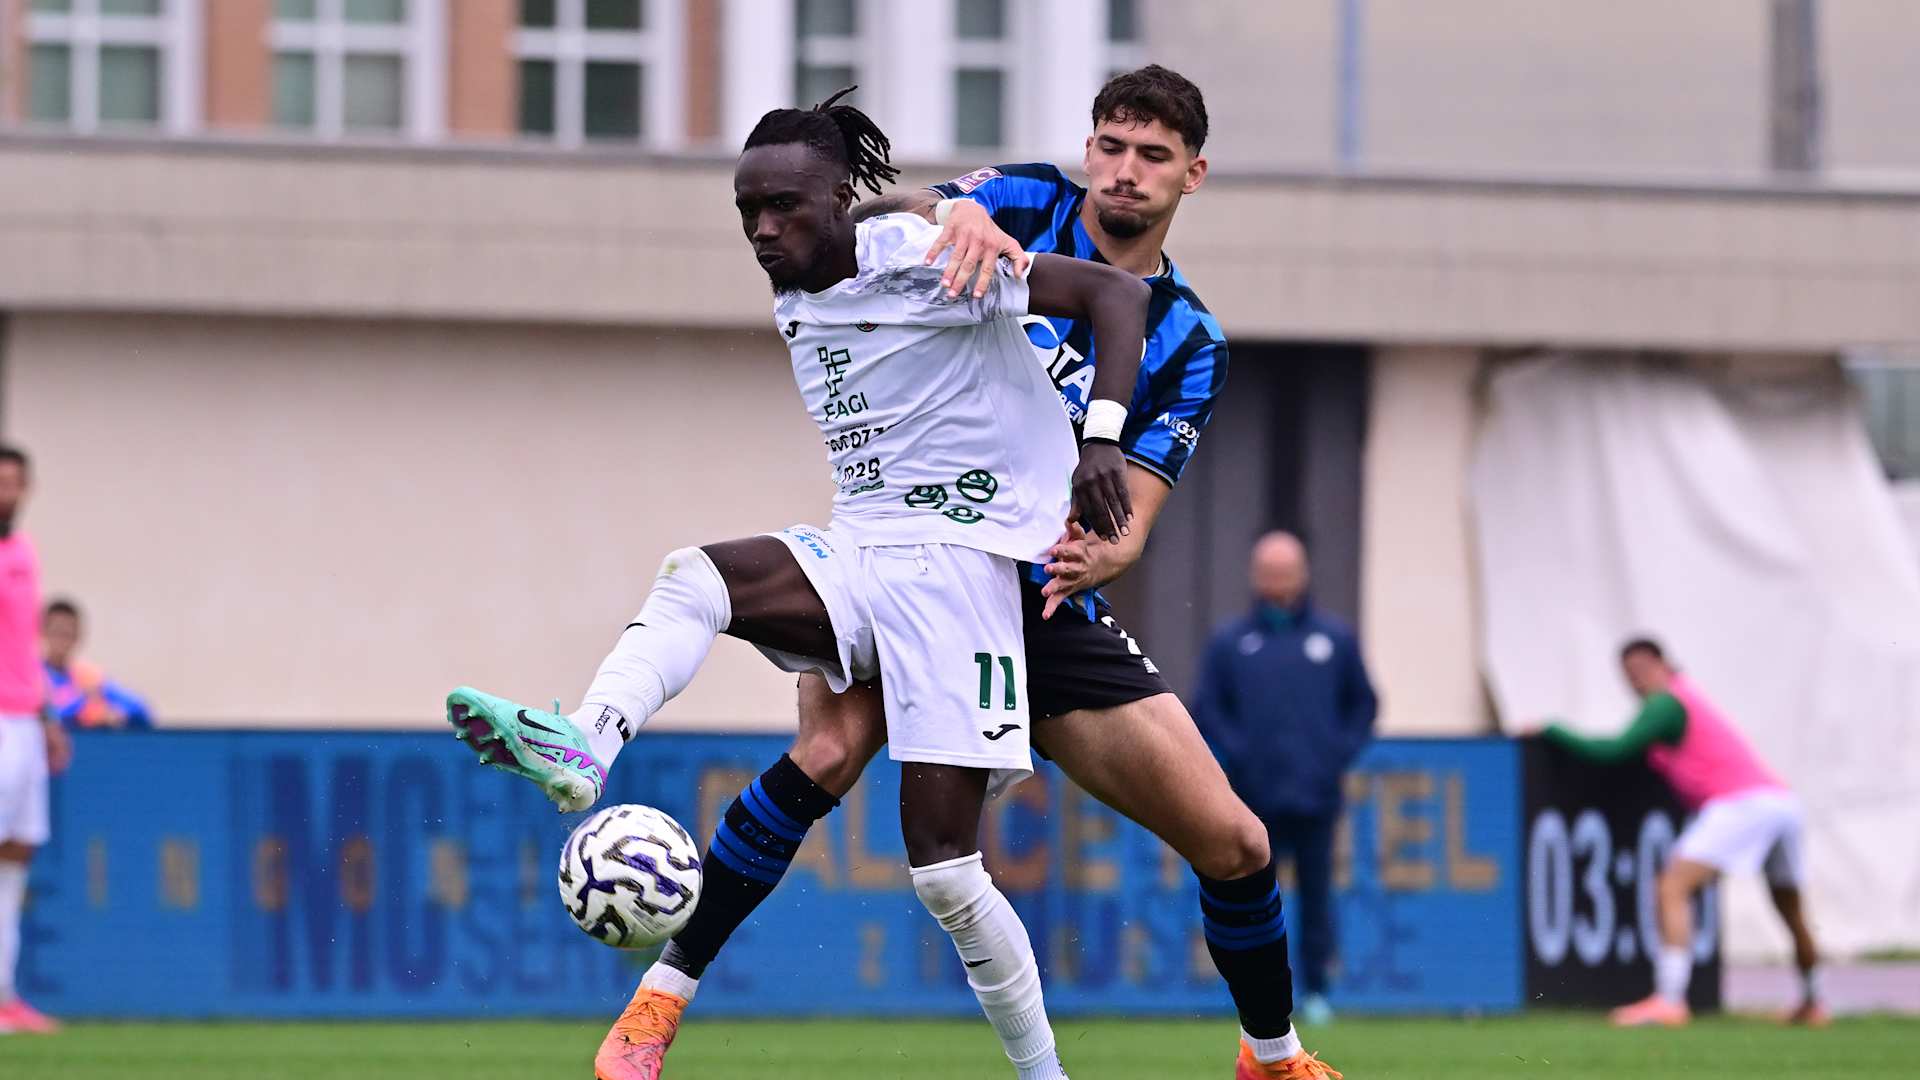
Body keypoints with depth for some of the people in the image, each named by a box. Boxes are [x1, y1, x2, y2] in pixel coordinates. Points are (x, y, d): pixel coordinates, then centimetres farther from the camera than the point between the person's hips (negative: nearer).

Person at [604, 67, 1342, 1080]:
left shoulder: (1188, 341, 6)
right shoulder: (1029, 207, 1)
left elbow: (1133, 509, -3)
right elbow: (869, 219, -16)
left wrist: (1100, 553, -28)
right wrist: (957, 212, -39)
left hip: (1047, 597, 3)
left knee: (1233, 843, -2)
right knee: (830, 750, -32)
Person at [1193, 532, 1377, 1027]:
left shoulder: (1336, 638, 9)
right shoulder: (1230, 643, 7)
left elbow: (1364, 703, 15)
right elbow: (1206, 708, 8)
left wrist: (1342, 753, 2)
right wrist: (1236, 755, -5)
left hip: (1316, 794, 1)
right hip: (1254, 799, -1)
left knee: (1316, 892, 1)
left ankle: (1316, 989, 6)